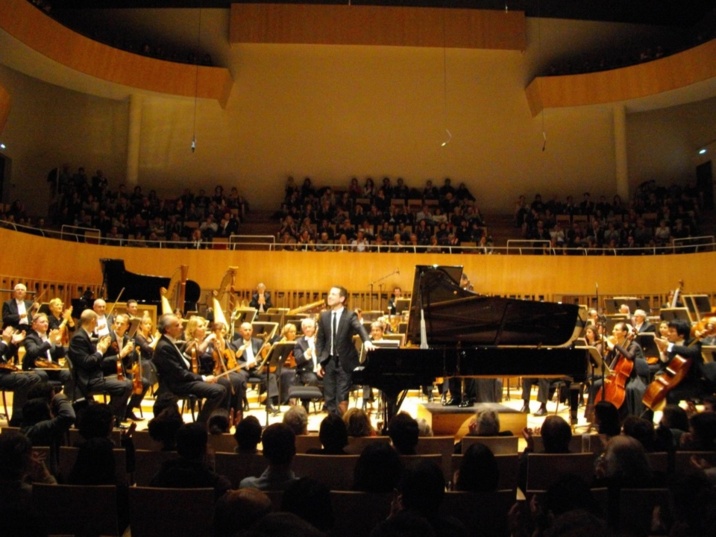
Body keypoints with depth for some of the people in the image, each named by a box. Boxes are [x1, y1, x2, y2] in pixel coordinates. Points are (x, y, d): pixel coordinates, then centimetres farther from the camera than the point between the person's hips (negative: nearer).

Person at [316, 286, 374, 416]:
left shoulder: (350, 315, -6)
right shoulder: (324, 316, 7)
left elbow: (360, 328, -25)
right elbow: (320, 340, 10)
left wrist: (366, 341, -46)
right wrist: (320, 361, 3)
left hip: (345, 361, -4)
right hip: (328, 361, 4)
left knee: (342, 397, -4)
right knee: (329, 397, 7)